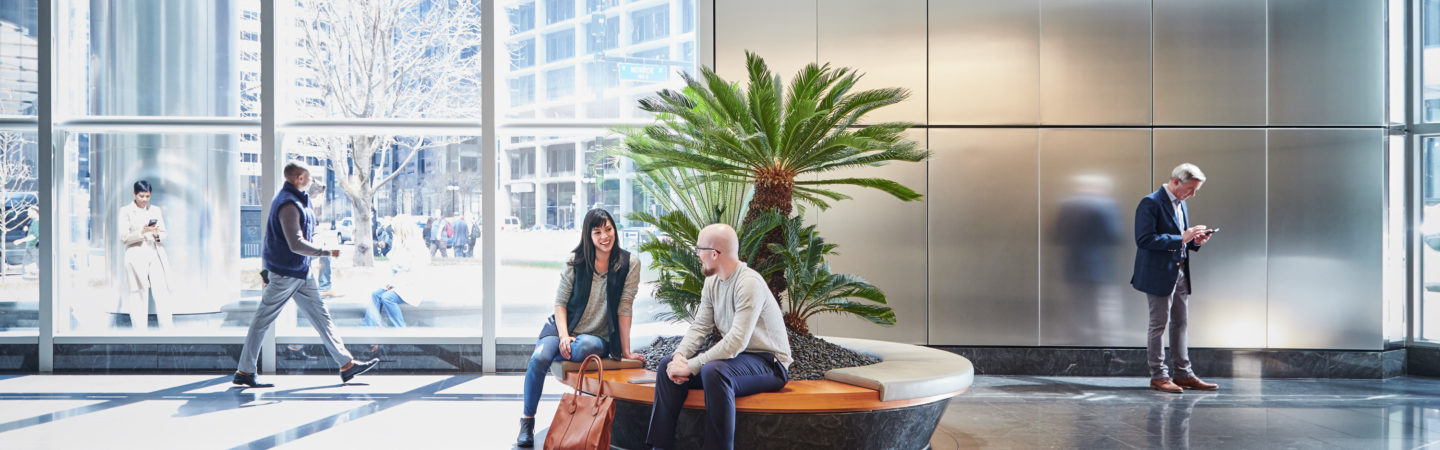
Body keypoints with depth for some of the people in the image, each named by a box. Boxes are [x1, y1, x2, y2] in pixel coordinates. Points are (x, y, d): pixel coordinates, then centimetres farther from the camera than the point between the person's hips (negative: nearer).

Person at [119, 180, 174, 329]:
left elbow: (165, 234, 14)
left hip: (156, 255, 2)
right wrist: (141, 232, -15)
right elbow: (123, 238, 0)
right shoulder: (126, 210, 6)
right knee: (139, 297, -5)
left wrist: (157, 234, -8)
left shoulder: (155, 210, 16)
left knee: (162, 293, -6)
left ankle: (168, 330, -8)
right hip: (136, 257, -2)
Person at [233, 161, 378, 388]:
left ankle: (347, 364, 8)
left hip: (301, 272, 10)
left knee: (321, 315, 7)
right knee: (262, 320, 2)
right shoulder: (288, 204, -19)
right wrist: (327, 252, -15)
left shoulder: (298, 200, 13)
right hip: (284, 272, -10)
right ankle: (244, 372, 13)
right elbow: (296, 245, -25)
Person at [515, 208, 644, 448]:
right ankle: (527, 420, -11)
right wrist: (563, 336, -15)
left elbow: (624, 308, -5)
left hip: (598, 337, -2)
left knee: (585, 346, -40)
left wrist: (626, 351, -6)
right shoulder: (576, 260, 0)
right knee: (539, 358, -29)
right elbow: (560, 302, 1)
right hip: (562, 327, 2)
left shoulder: (629, 262, -5)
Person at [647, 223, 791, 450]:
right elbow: (699, 327, 5)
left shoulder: (749, 283, -22)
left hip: (769, 363, -9)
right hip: (736, 356, 9)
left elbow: (737, 341, -30)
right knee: (668, 365, -3)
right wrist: (680, 356, -15)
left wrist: (691, 366, -28)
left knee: (714, 371, -37)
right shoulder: (712, 282, 7)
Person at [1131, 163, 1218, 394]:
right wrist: (1181, 239, -22)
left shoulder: (1182, 204, 15)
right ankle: (1158, 376, 5)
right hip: (1159, 274, -9)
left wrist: (1195, 241, 2)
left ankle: (1183, 373, 19)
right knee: (1158, 324, -2)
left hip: (1180, 274, 9)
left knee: (1180, 323, 12)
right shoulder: (1150, 203, -13)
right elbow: (1144, 240, -21)